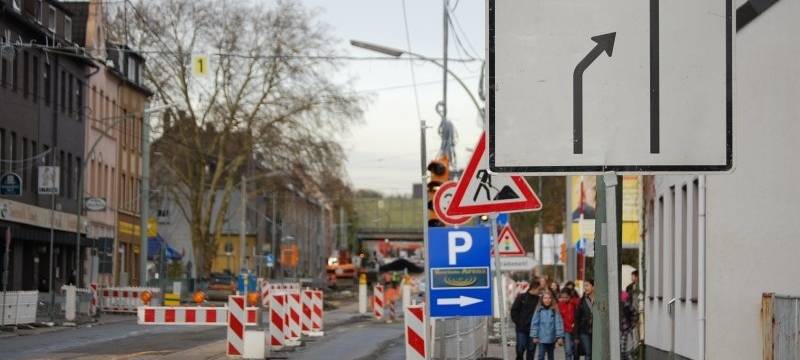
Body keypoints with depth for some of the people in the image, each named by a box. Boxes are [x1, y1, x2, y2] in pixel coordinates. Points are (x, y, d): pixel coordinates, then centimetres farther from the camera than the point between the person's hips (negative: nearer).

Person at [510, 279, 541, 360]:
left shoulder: (538, 299, 2)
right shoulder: (521, 297, -3)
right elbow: (514, 311, 0)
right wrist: (518, 322, -6)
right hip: (521, 329, -2)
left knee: (531, 350, 5)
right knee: (520, 349, 0)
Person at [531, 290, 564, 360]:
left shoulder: (555, 310, -7)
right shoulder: (539, 310, -6)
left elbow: (558, 323, -8)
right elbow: (534, 323, -3)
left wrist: (560, 337, -12)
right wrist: (535, 336, -4)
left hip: (552, 339, 1)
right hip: (542, 338, -1)